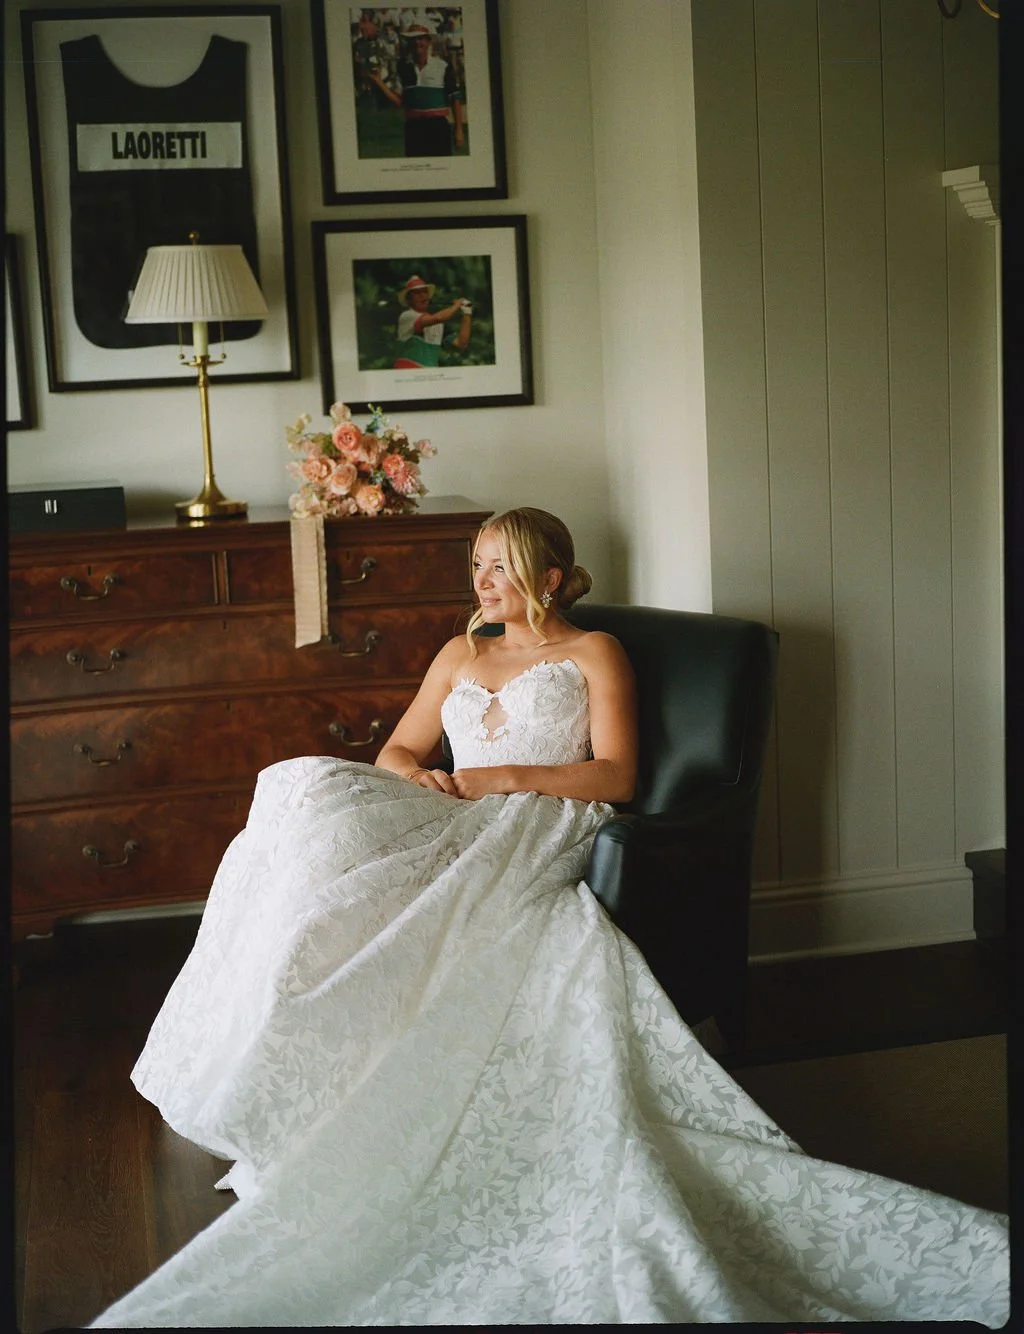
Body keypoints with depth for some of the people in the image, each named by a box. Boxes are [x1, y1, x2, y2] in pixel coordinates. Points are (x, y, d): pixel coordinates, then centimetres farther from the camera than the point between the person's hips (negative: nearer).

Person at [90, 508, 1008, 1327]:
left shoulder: (594, 654, 13)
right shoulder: (462, 656, 29)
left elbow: (617, 775, 1)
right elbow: (398, 752, 23)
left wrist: (502, 778, -9)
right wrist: (423, 781, -2)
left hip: (540, 835, -5)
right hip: (457, 828, 5)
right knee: (319, 800, -26)